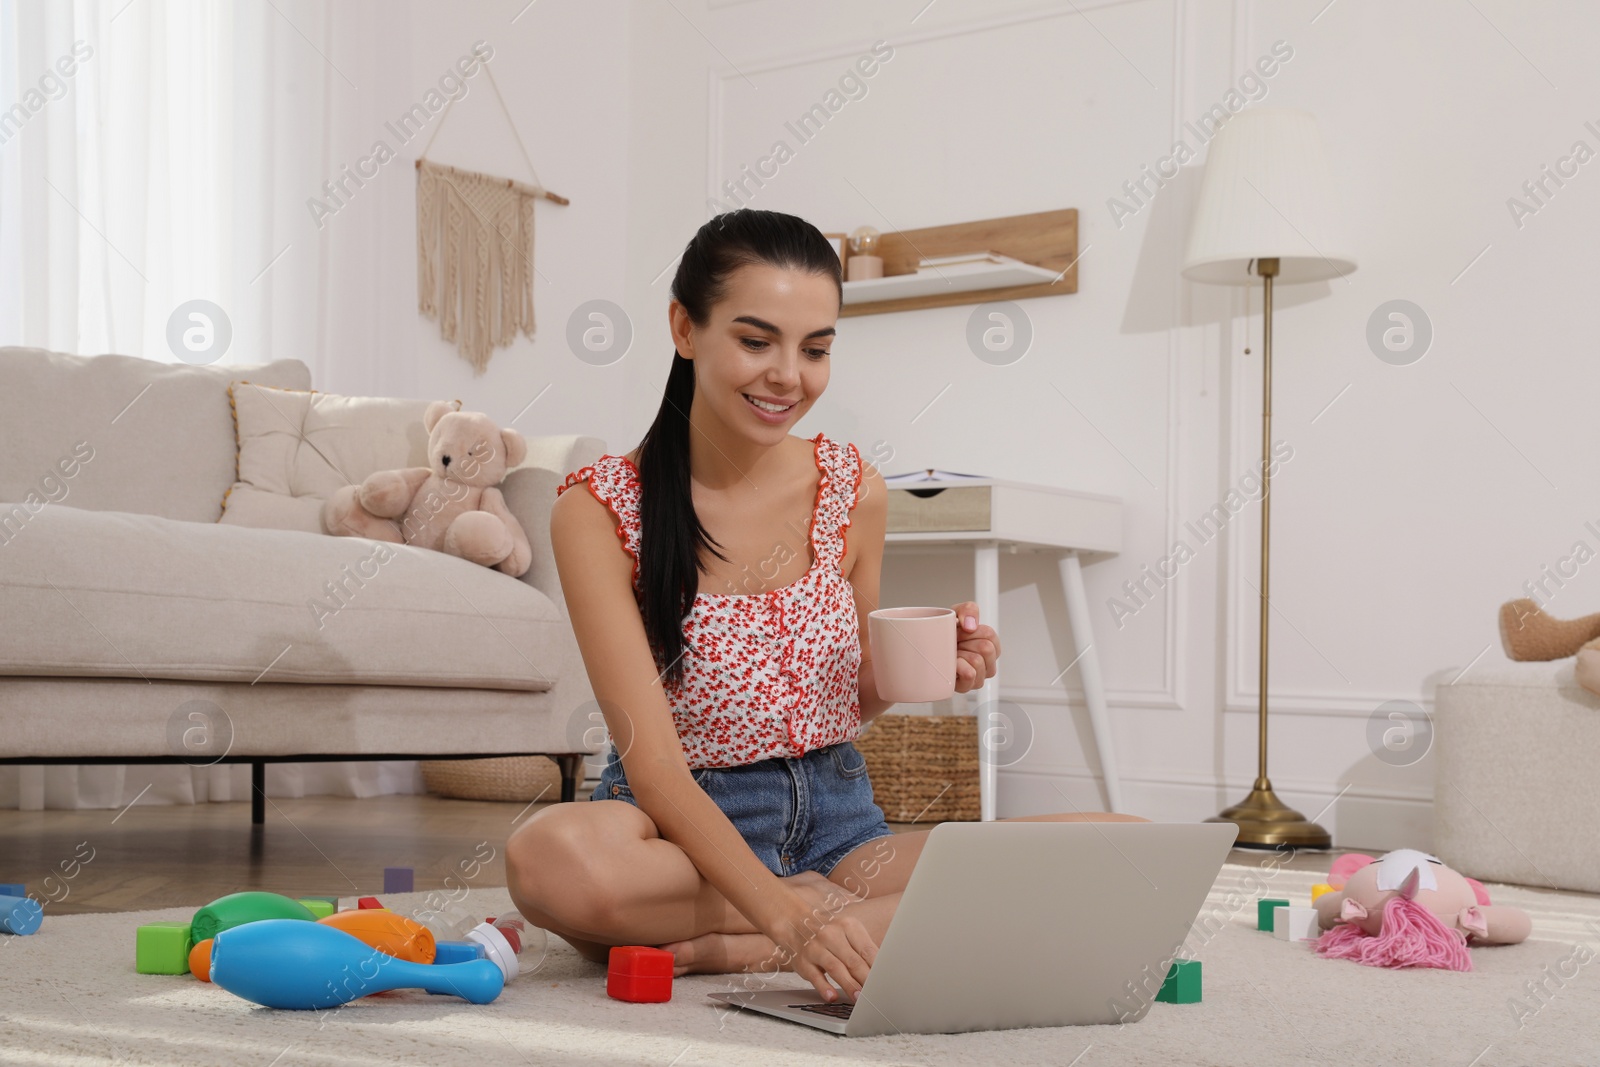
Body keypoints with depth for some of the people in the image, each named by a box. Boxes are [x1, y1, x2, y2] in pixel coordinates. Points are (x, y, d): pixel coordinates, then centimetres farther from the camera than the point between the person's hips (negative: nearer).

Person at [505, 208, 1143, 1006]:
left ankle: (721, 949, -19)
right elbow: (653, 765, -19)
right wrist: (788, 913, -34)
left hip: (835, 817, 4)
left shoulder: (854, 491, 2)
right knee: (551, 854, -40)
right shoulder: (597, 511, -11)